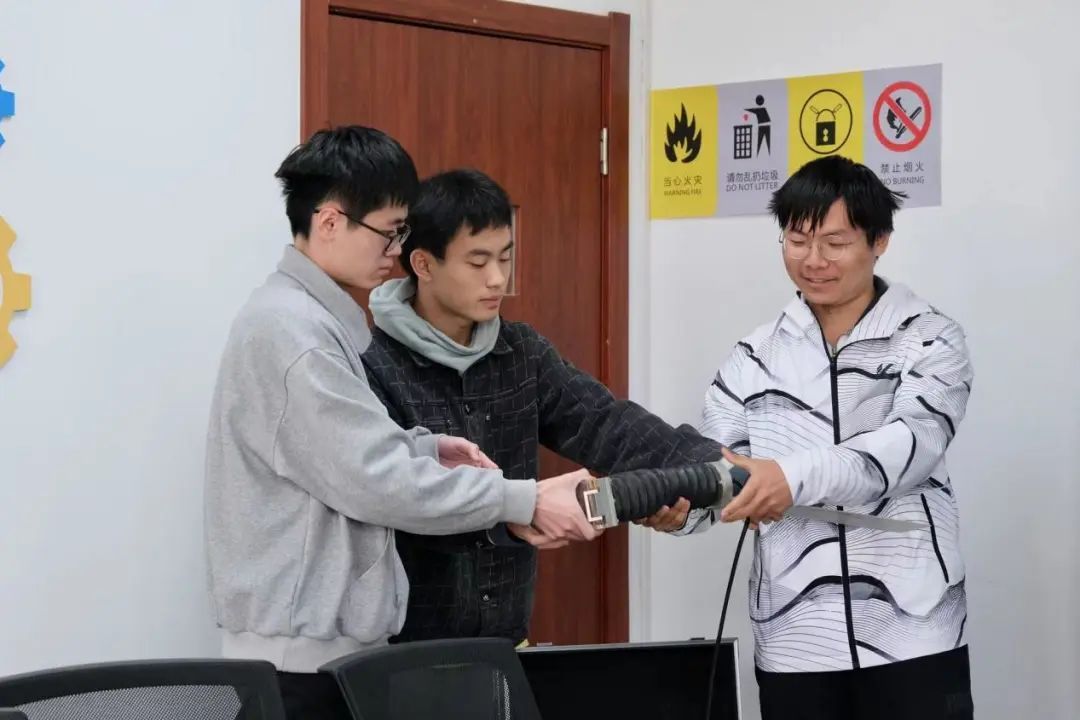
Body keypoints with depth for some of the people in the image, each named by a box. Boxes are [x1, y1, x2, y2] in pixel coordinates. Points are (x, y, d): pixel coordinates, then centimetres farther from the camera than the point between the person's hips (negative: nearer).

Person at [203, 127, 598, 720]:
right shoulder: (292, 330, -20)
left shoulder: (305, 316, 12)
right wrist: (526, 501, -18)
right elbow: (378, 482, -23)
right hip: (303, 647, -10)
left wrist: (423, 448, 7)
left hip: (323, 634, 10)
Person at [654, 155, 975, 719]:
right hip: (793, 642, 3)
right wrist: (675, 503, -23)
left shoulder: (930, 340, 0)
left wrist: (794, 478, -34)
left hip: (911, 636, -2)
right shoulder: (755, 358, 9)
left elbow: (911, 444, -18)